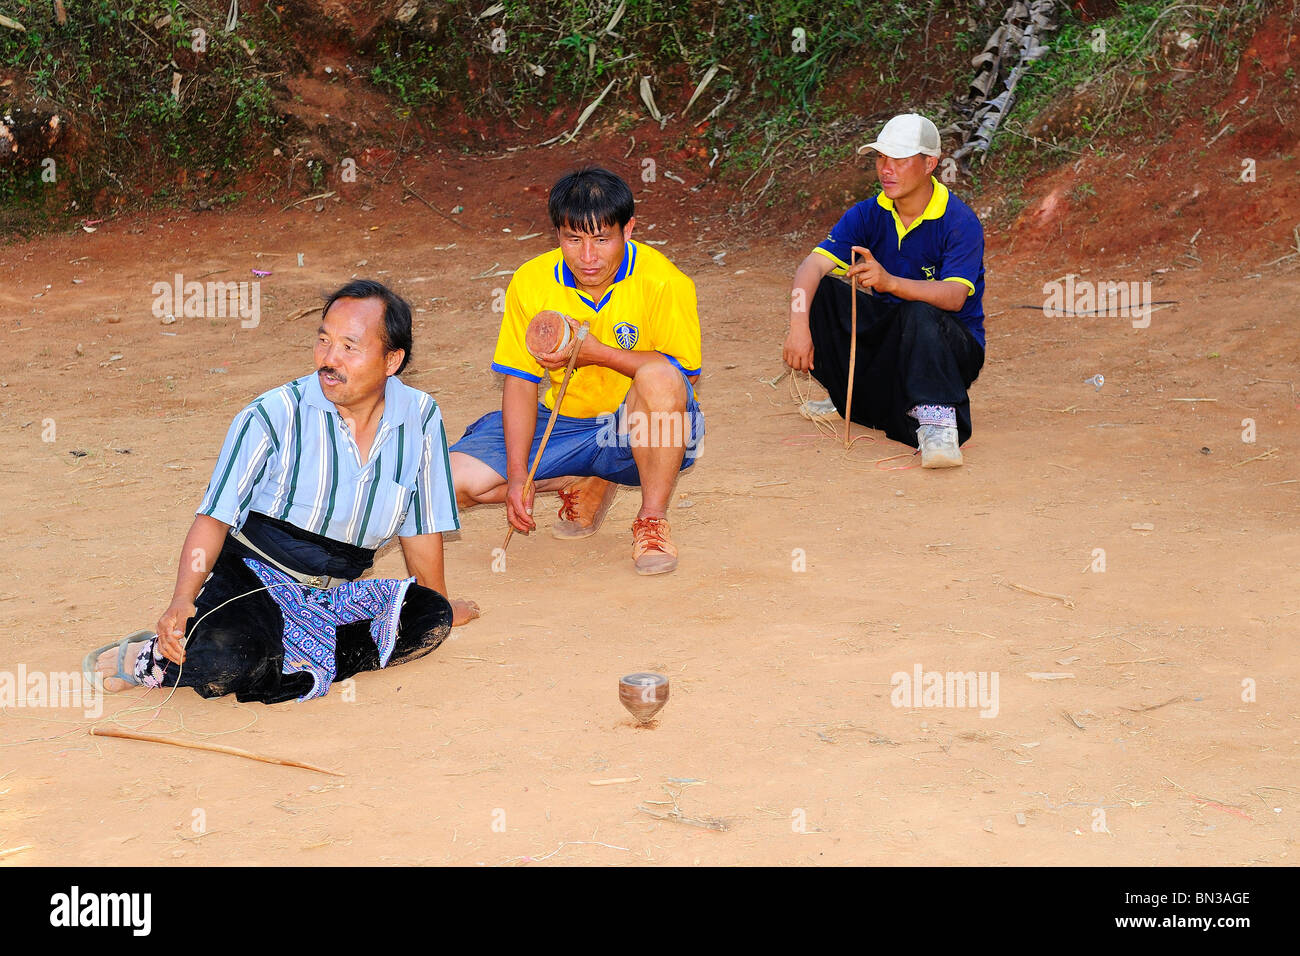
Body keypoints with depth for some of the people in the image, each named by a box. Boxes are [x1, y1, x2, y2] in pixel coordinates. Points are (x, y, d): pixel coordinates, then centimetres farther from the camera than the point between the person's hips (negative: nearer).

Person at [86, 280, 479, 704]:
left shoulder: (420, 418, -1)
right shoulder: (272, 417, -11)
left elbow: (421, 528, 12)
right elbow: (214, 518, -9)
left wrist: (439, 606, 21)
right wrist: (182, 600, -24)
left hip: (335, 595, 5)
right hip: (251, 580, -5)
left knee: (432, 618, -24)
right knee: (225, 652, -37)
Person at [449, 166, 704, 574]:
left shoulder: (661, 281, -18)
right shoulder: (531, 282, -8)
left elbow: (685, 373, -17)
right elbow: (520, 382, -4)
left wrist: (597, 352, -27)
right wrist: (517, 477, -15)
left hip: (642, 434, -4)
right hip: (563, 425, 4)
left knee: (658, 376, -38)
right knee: (456, 482, -14)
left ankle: (652, 520, -18)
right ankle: (588, 485, 10)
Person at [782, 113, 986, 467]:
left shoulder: (960, 222, -18)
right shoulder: (869, 215, -4)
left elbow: (954, 297, -35)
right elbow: (812, 265, -18)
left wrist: (890, 282, -51)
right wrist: (799, 327, -37)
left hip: (950, 345, -6)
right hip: (889, 333, 6)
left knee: (920, 312, -38)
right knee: (818, 291, -12)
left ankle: (938, 423, -42)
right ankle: (855, 398, 1)